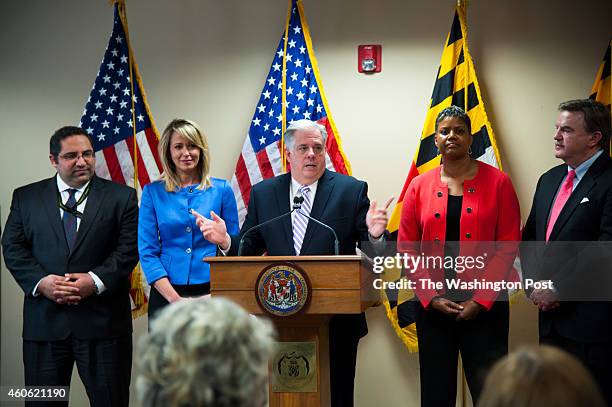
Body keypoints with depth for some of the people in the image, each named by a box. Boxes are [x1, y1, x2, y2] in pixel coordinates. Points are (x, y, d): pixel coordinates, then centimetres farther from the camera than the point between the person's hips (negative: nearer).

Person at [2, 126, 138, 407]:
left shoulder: (121, 197, 5)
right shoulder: (26, 197, 10)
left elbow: (129, 247, -3)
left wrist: (96, 281, -16)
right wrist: (41, 282, -12)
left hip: (102, 320, -1)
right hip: (44, 320, 2)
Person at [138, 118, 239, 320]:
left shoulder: (222, 190, 2)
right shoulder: (153, 192, 2)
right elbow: (147, 251, -1)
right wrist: (174, 297, -12)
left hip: (212, 293, 0)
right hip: (166, 294, 0)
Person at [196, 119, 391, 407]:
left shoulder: (352, 190, -2)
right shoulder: (263, 194, 5)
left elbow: (371, 252, -5)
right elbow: (250, 250, 5)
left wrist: (374, 234, -27)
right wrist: (225, 240, -14)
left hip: (336, 321, -2)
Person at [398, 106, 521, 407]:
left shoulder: (497, 182, 0)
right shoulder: (419, 187, 6)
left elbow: (508, 246, -4)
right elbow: (407, 248, 4)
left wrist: (481, 300, -11)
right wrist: (432, 297, -6)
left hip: (484, 307, -2)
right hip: (432, 306, 2)